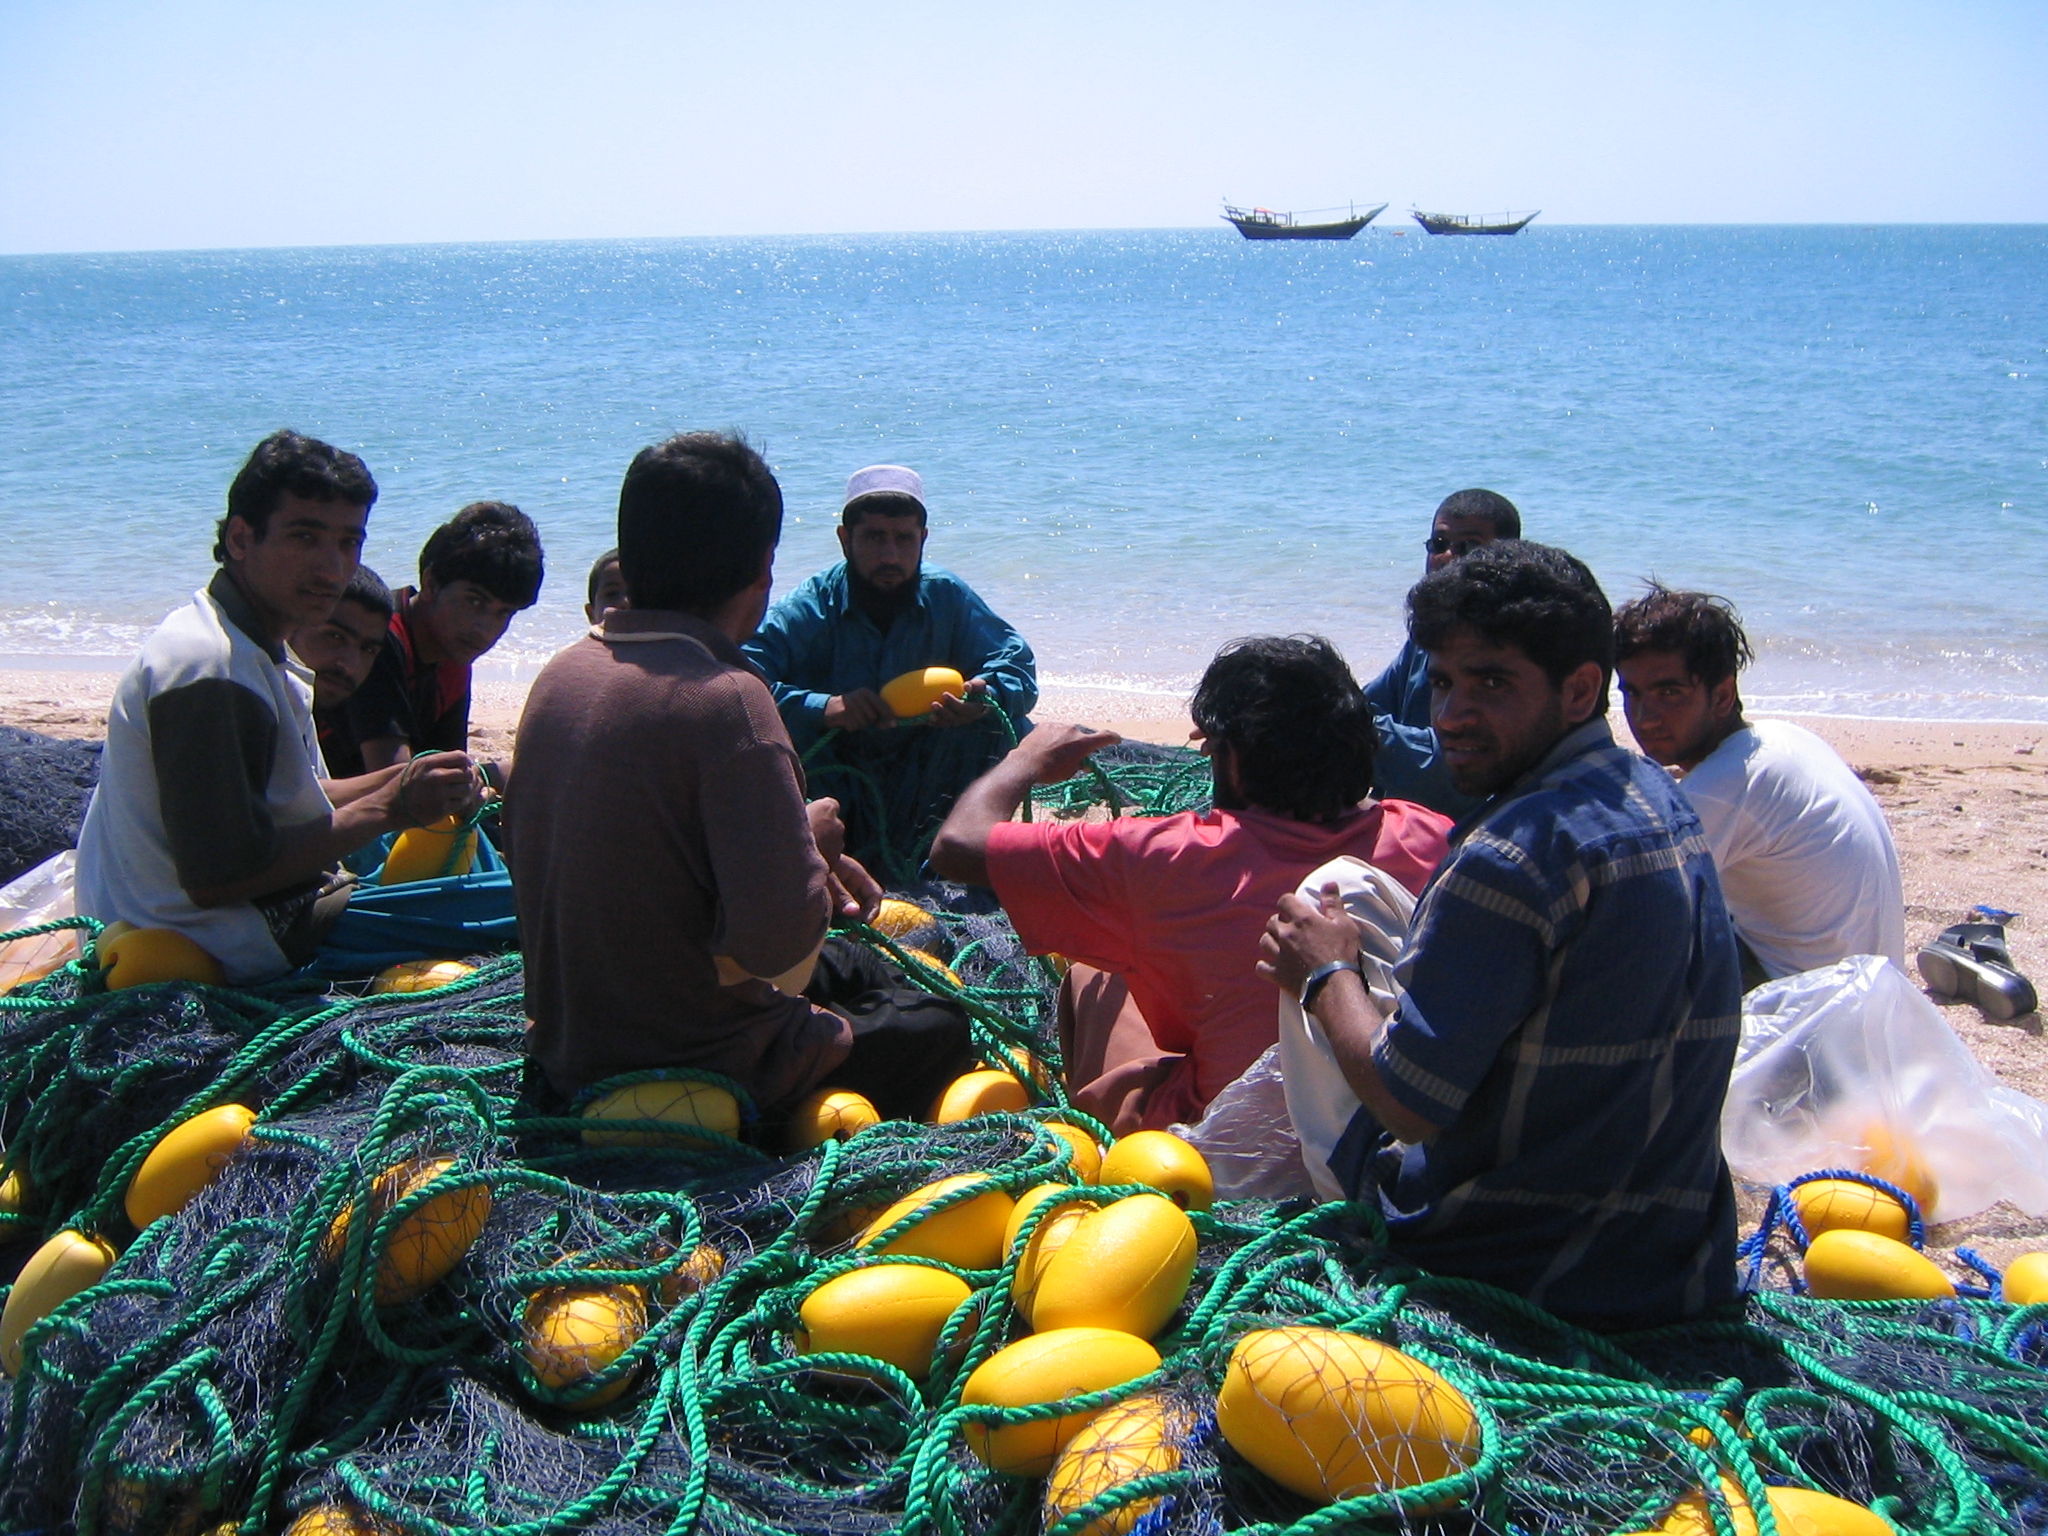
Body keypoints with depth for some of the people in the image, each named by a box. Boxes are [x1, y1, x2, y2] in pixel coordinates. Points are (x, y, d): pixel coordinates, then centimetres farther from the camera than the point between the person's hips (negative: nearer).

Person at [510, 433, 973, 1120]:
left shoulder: (560, 675, 0)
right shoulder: (724, 699, -24)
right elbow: (777, 938, -27)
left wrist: (799, 853, 7)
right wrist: (812, 837, -8)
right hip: (704, 1075, -7)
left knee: (849, 971, 29)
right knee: (942, 1030, 15)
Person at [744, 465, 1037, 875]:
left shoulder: (947, 597, -6)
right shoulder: (808, 610, -15)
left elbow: (1016, 663, -8)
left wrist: (987, 695, -33)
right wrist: (823, 707, -43)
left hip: (925, 789, 3)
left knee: (1005, 727, -19)